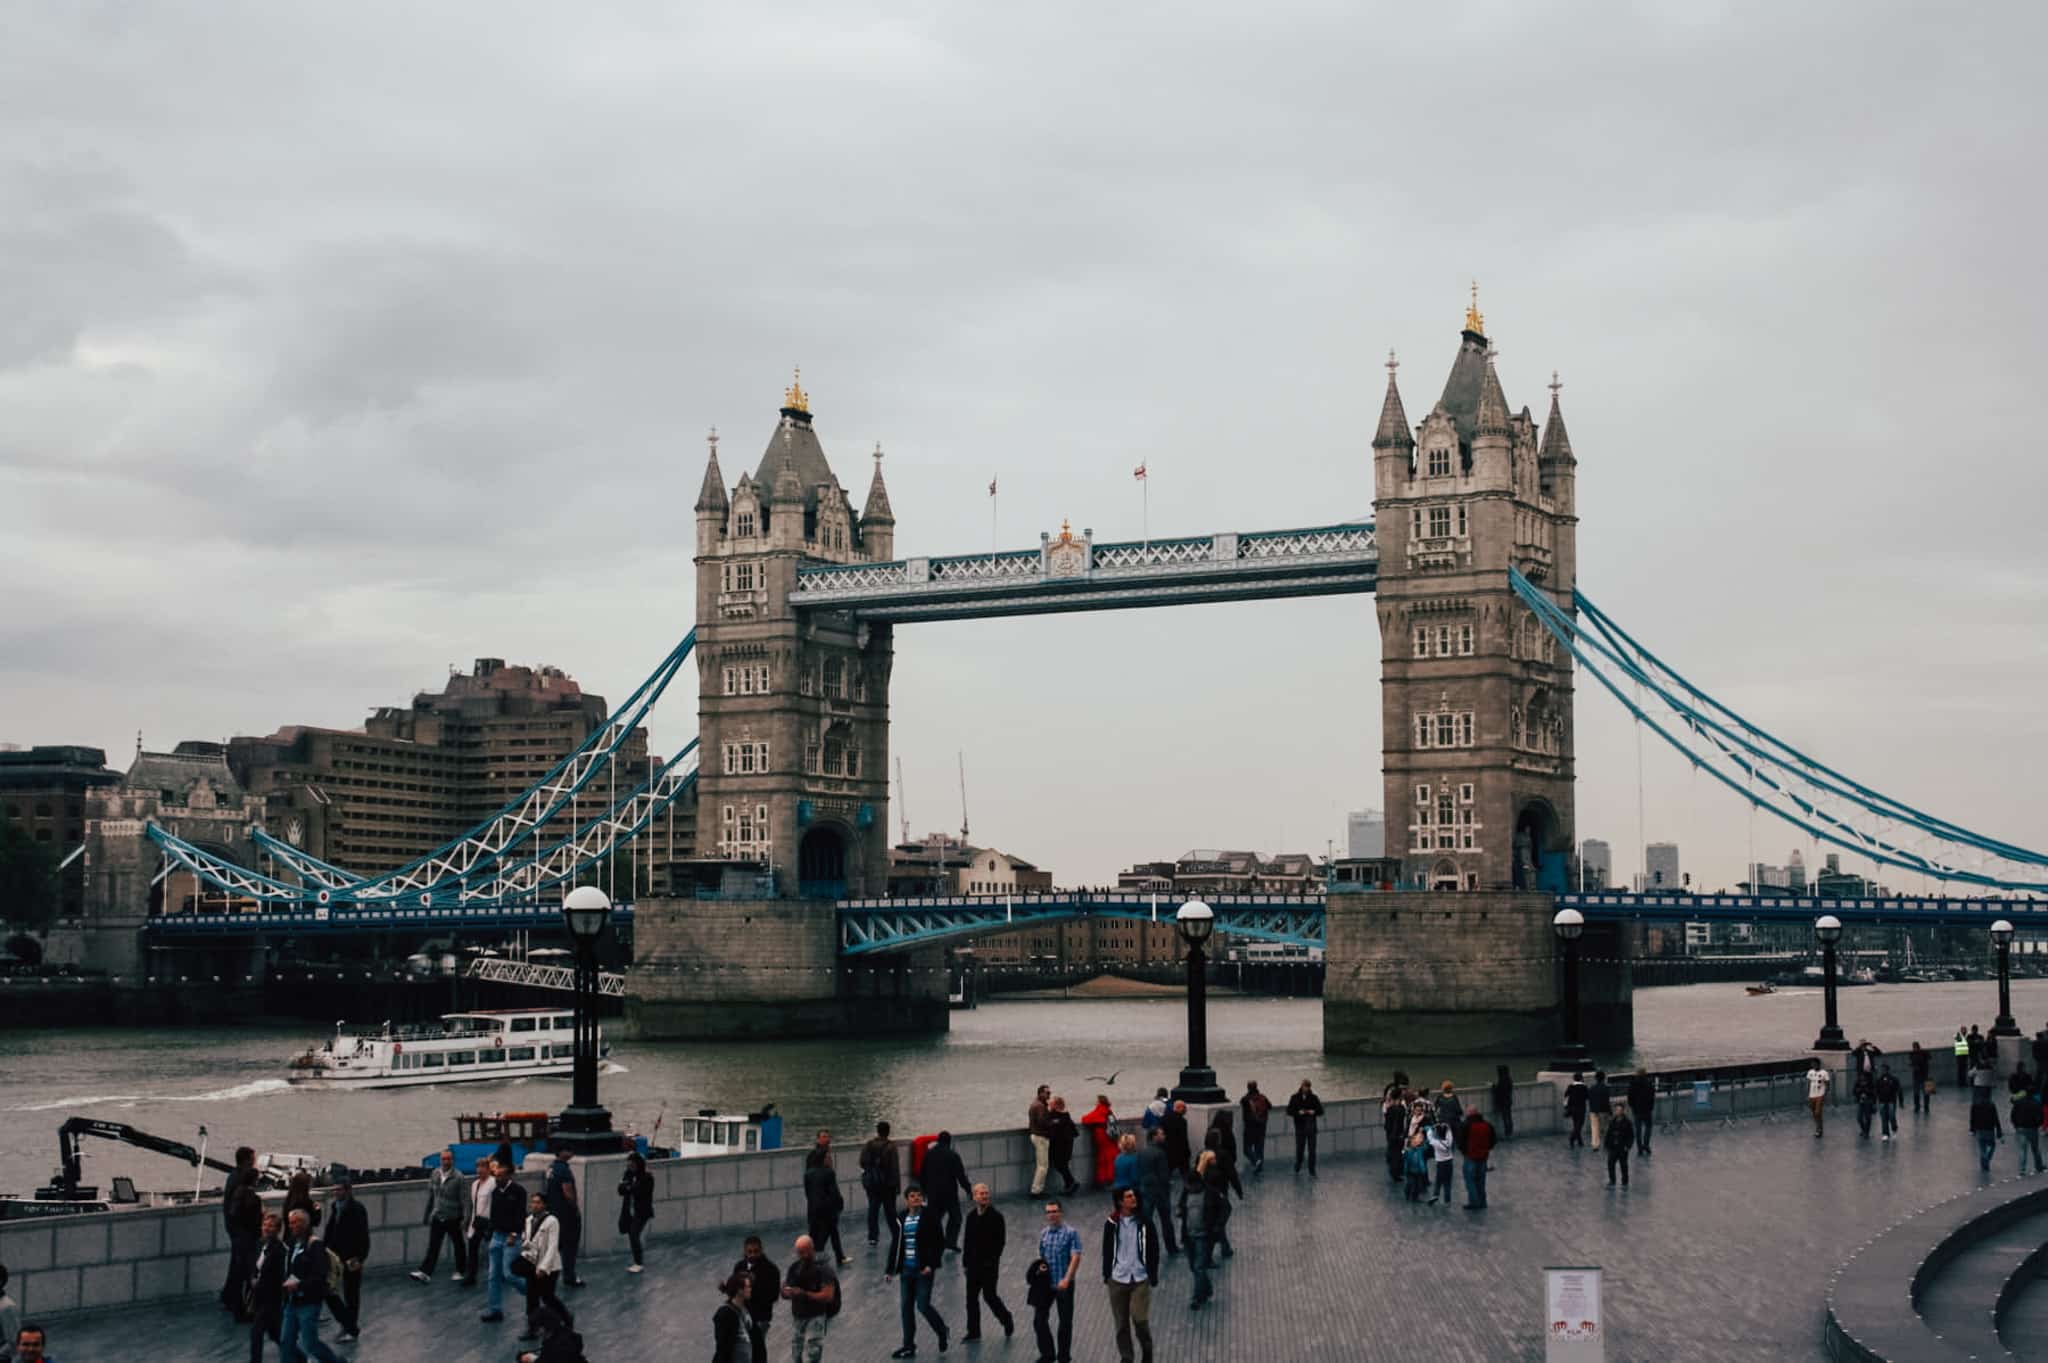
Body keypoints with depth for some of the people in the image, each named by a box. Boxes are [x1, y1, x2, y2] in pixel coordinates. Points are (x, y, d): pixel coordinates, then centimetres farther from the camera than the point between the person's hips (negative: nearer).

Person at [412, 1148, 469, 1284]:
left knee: (458, 1246, 11)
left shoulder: (458, 1177, -12)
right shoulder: (434, 1175, 2)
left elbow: (464, 1199, -12)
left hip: (453, 1218, -3)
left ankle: (460, 1272, 25)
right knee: (433, 1246, -3)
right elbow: (430, 1196, 12)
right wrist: (428, 1214, 14)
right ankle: (425, 1273, -9)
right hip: (437, 1217, 3)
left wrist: (465, 1219, -16)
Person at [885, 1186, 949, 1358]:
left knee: (923, 1306, -4)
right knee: (905, 1307, 8)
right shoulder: (901, 1219, 5)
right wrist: (890, 1269, 9)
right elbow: (896, 1245, 12)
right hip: (906, 1270, 5)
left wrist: (932, 1265, -18)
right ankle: (908, 1346, 18)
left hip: (923, 1270, -5)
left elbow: (940, 1242, -9)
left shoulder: (929, 1217, -8)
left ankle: (942, 1331, 24)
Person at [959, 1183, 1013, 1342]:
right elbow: (966, 1240, 10)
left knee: (989, 1295, -1)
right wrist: (965, 1263, 9)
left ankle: (1007, 1320, 23)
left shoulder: (996, 1216, -10)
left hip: (989, 1264, -5)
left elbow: (1000, 1242, -11)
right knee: (971, 1298, 6)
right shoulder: (971, 1215, 5)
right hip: (973, 1263, 5)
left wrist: (992, 1261, -17)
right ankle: (973, 1331, 16)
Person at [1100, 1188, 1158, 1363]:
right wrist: (1106, 1278, 10)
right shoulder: (1112, 1225, 2)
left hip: (1140, 1279, -1)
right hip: (1117, 1280, 2)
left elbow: (1153, 1251, 4)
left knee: (1140, 1319, -11)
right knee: (1121, 1324, 6)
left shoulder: (1144, 1223, 0)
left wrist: (1153, 1277, 1)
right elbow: (1107, 1252, 10)